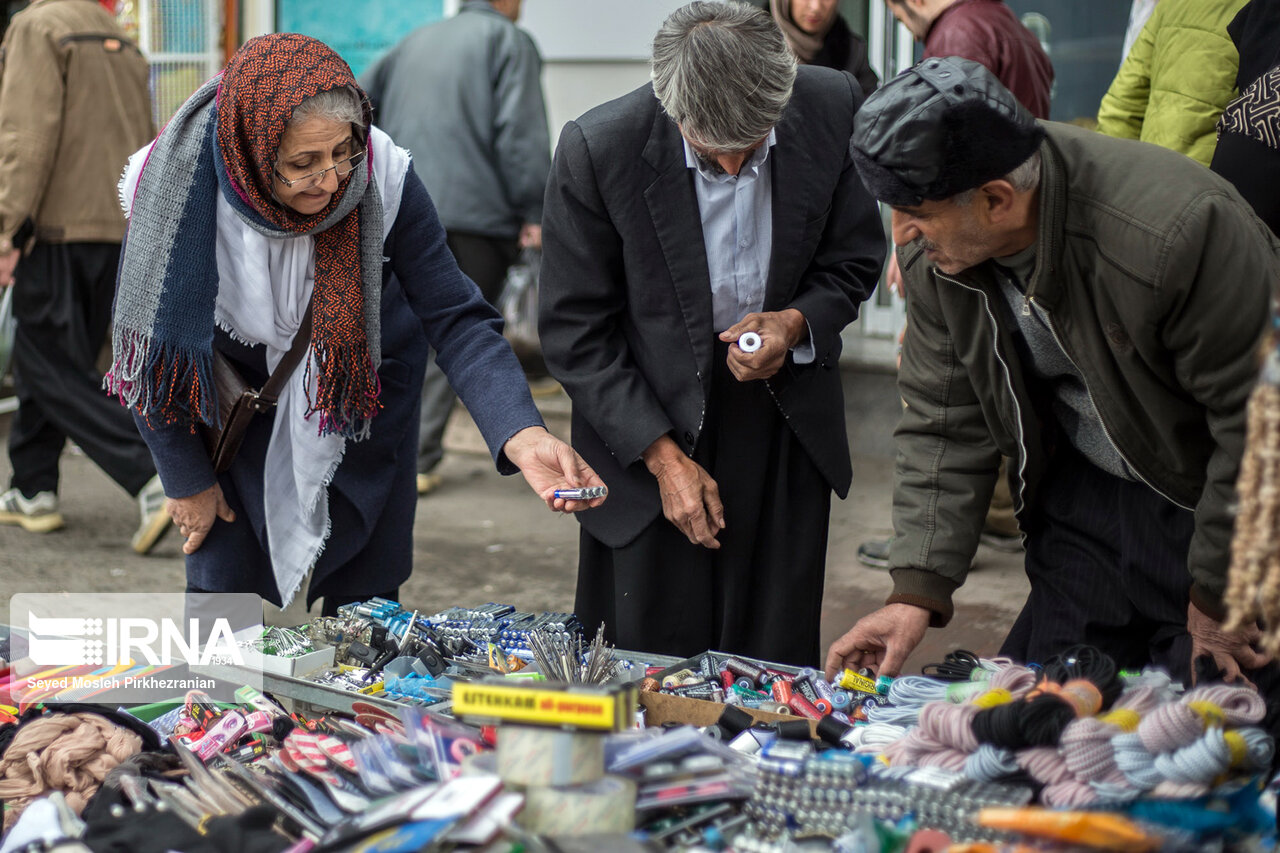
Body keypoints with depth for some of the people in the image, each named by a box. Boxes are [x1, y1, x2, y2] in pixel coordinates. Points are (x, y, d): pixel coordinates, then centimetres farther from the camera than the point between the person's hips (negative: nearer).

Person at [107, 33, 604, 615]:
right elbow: (150, 345, -13)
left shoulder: (382, 177, -28)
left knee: (363, 598, 6)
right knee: (224, 589, 3)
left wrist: (523, 437, -42)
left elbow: (456, 319, -25)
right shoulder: (172, 188, -28)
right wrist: (186, 478, -3)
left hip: (360, 401, 0)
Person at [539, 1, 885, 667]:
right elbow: (573, 334, -12)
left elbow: (854, 261, 3)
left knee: (777, 663, 8)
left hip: (786, 424, 2)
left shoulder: (833, 107, -13)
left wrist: (796, 323, -18)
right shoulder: (597, 150, -21)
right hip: (645, 421, -2)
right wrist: (663, 456, -16)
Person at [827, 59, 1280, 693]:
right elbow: (944, 426, -1)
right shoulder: (935, 257, -10)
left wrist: (1218, 599, -16)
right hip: (1086, 495, 6)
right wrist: (917, 591, -9)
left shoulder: (1178, 230, -32)